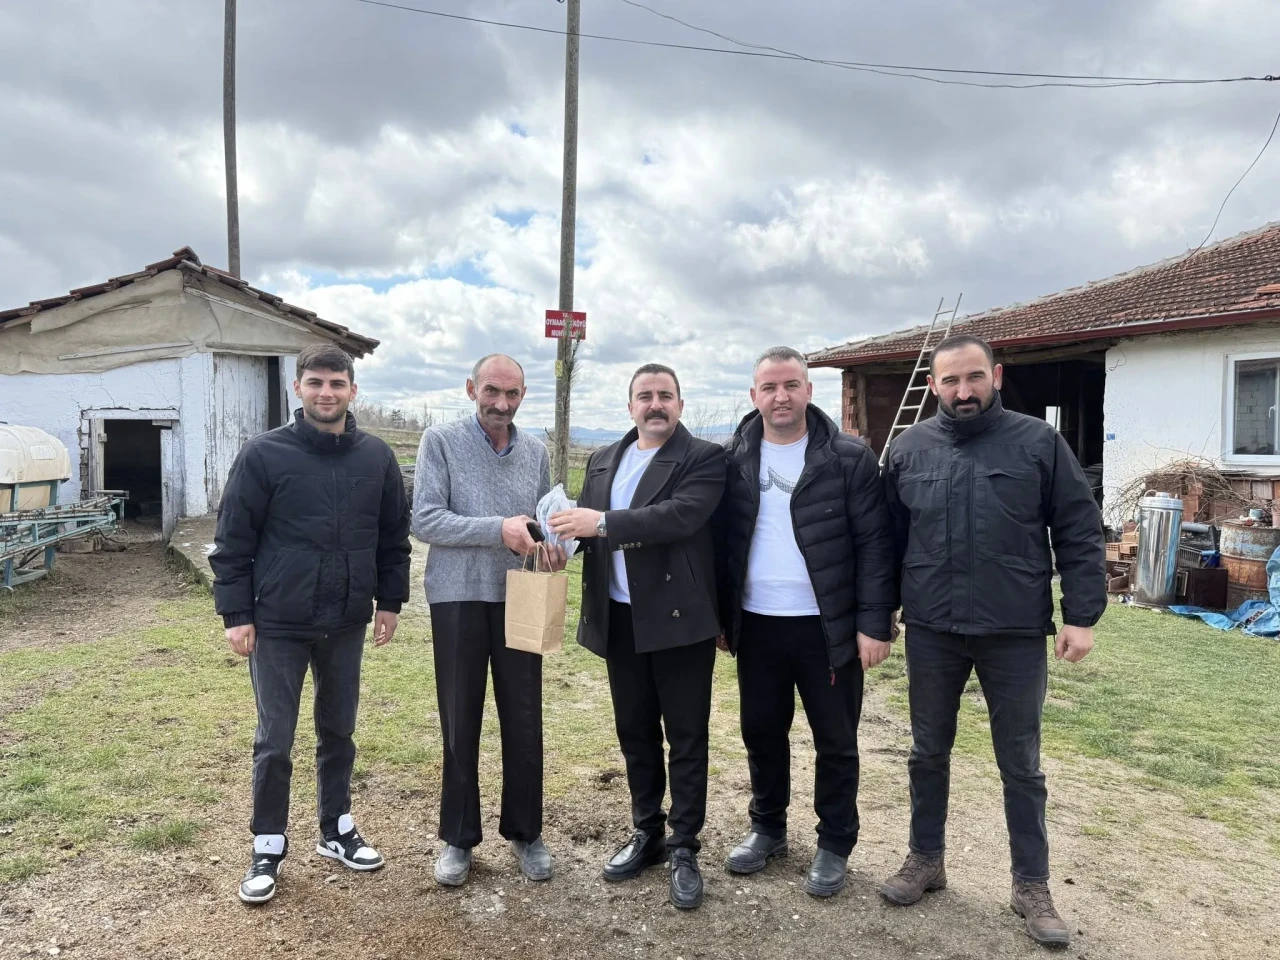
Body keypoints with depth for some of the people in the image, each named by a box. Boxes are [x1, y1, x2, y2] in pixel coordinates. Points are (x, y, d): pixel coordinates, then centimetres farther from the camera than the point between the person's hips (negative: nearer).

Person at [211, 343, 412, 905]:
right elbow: (232, 541, -6)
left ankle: (336, 831, 34)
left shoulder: (376, 457, 1)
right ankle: (268, 846, 26)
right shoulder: (263, 454, -8)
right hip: (278, 625, -3)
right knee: (274, 742, 7)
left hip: (347, 624, 3)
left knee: (338, 733, 16)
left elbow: (394, 537, 8)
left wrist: (389, 601, 5)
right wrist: (236, 615, -8)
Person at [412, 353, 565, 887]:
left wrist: (551, 542, -11)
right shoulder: (441, 441, -4)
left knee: (524, 721, 9)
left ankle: (525, 831, 26)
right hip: (458, 598, -3)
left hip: (519, 600, 3)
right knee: (460, 723, 9)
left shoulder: (535, 451, 8)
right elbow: (425, 520, -13)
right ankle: (458, 837, 25)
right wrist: (499, 529, -23)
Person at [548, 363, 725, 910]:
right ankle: (647, 833, 33)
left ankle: (683, 849, 20)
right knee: (635, 733, 16)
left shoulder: (703, 458, -7)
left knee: (686, 737, 6)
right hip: (620, 620, 5)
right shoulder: (603, 460, 12)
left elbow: (681, 515, -23)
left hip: (678, 617, -5)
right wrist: (564, 531, -16)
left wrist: (603, 523, -27)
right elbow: (584, 523, 7)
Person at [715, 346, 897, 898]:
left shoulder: (849, 458, -7)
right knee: (761, 732, 16)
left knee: (835, 741, 9)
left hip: (828, 627, -3)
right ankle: (767, 828, 36)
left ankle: (834, 845, 28)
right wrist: (720, 616, 6)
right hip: (756, 624, 3)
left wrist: (874, 622, -13)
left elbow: (874, 545, -8)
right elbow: (722, 542, 7)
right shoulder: (734, 460, 3)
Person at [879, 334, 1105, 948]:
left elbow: (1080, 535, -3)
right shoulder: (909, 449, 3)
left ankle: (1032, 887, 28)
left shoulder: (1039, 443, -4)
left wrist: (1081, 615, -8)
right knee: (928, 753, 15)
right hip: (930, 631, 2)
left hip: (1016, 633, -2)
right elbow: (888, 539, 8)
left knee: (1020, 765, 11)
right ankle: (925, 860, 34)